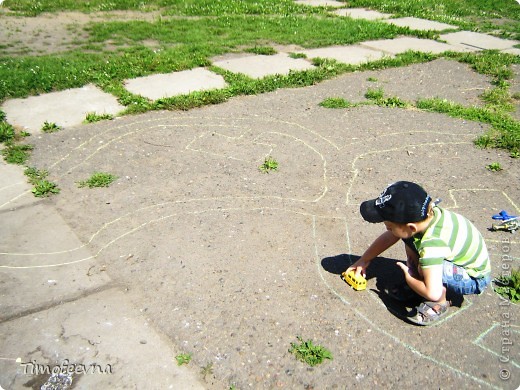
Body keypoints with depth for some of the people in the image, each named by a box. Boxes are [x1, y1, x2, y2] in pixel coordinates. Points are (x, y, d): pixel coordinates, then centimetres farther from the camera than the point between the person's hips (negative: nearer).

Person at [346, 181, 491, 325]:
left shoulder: (432, 243, -39)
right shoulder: (420, 216, -17)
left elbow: (433, 293, -44)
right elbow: (388, 237, 0)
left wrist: (408, 278, -24)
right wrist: (364, 260, 7)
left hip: (474, 279, -7)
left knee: (425, 267, -33)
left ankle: (439, 304, -4)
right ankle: (415, 284, 10)